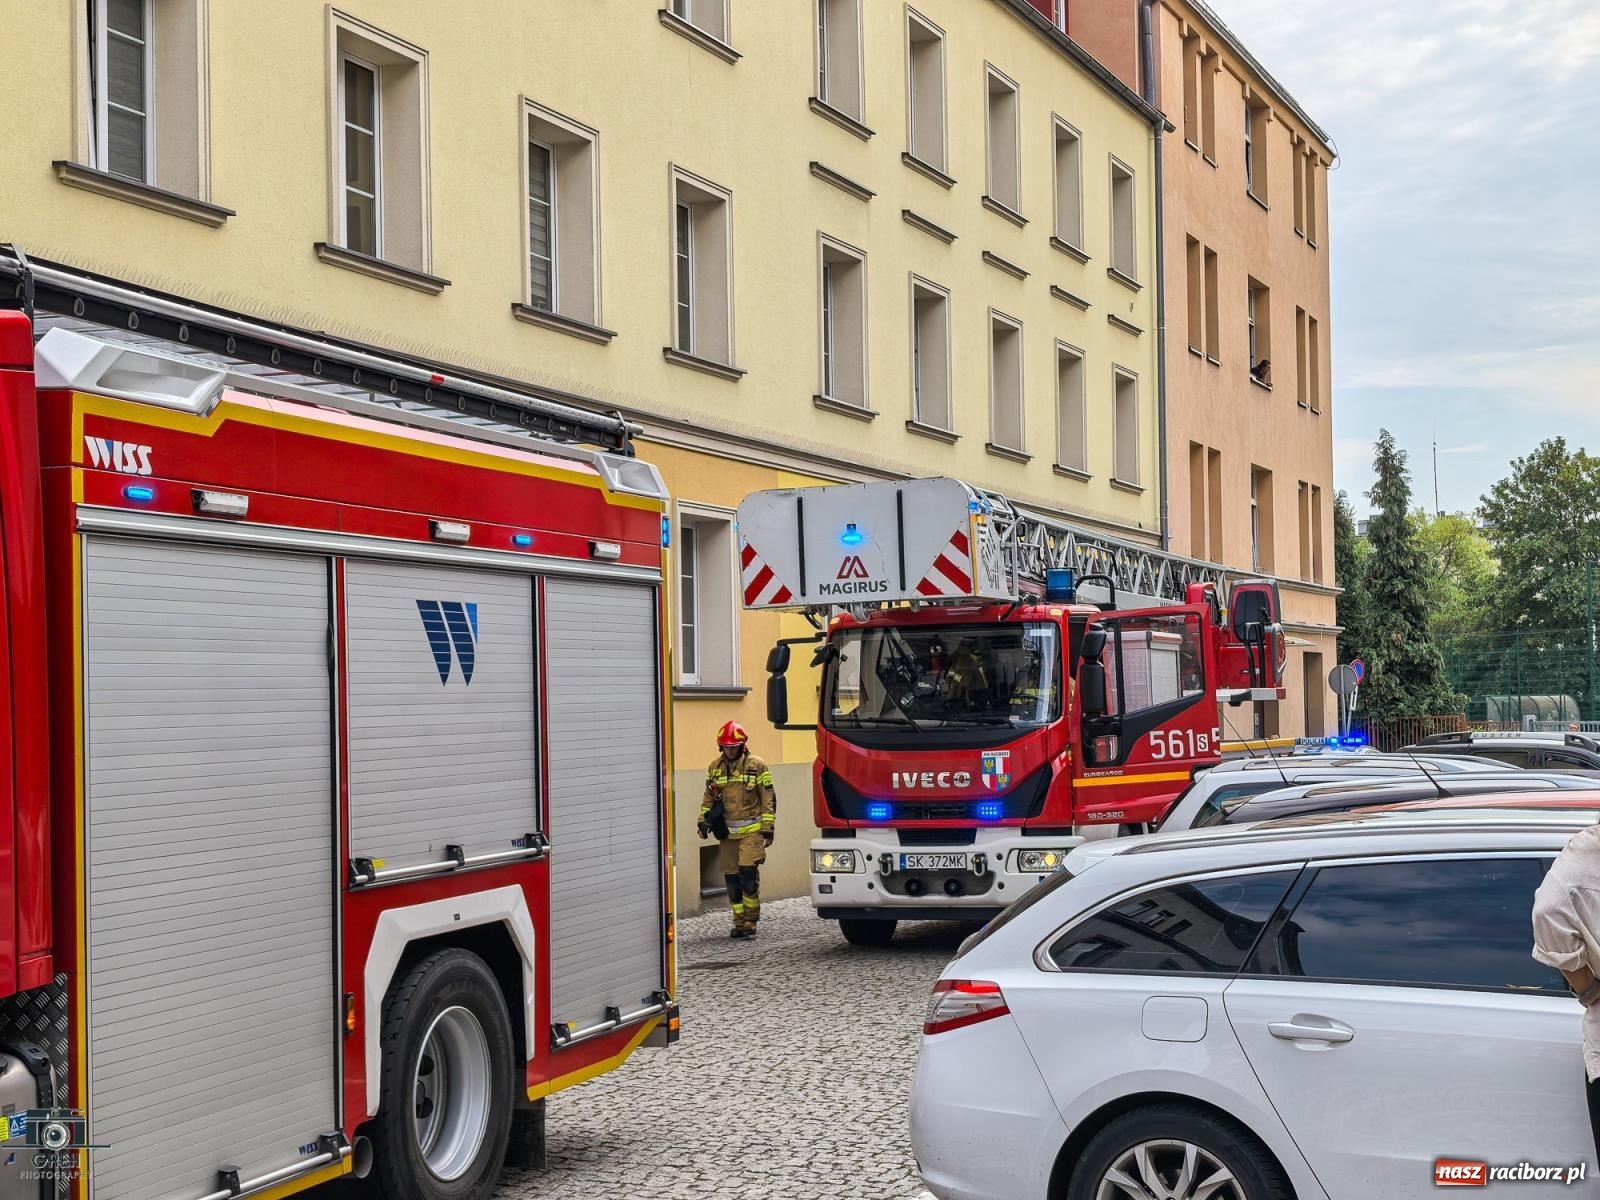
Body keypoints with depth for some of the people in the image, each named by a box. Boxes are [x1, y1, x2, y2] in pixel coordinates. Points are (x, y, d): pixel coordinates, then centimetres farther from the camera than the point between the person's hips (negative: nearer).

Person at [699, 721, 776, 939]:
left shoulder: (757, 766, -3)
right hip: (727, 831, 4)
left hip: (751, 829, -4)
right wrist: (704, 819, 8)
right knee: (732, 878, 4)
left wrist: (767, 827, -6)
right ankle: (739, 922, 14)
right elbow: (708, 798, 20)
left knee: (748, 872, -15)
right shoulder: (715, 767, 10)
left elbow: (769, 798, -1)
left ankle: (750, 921, -5)